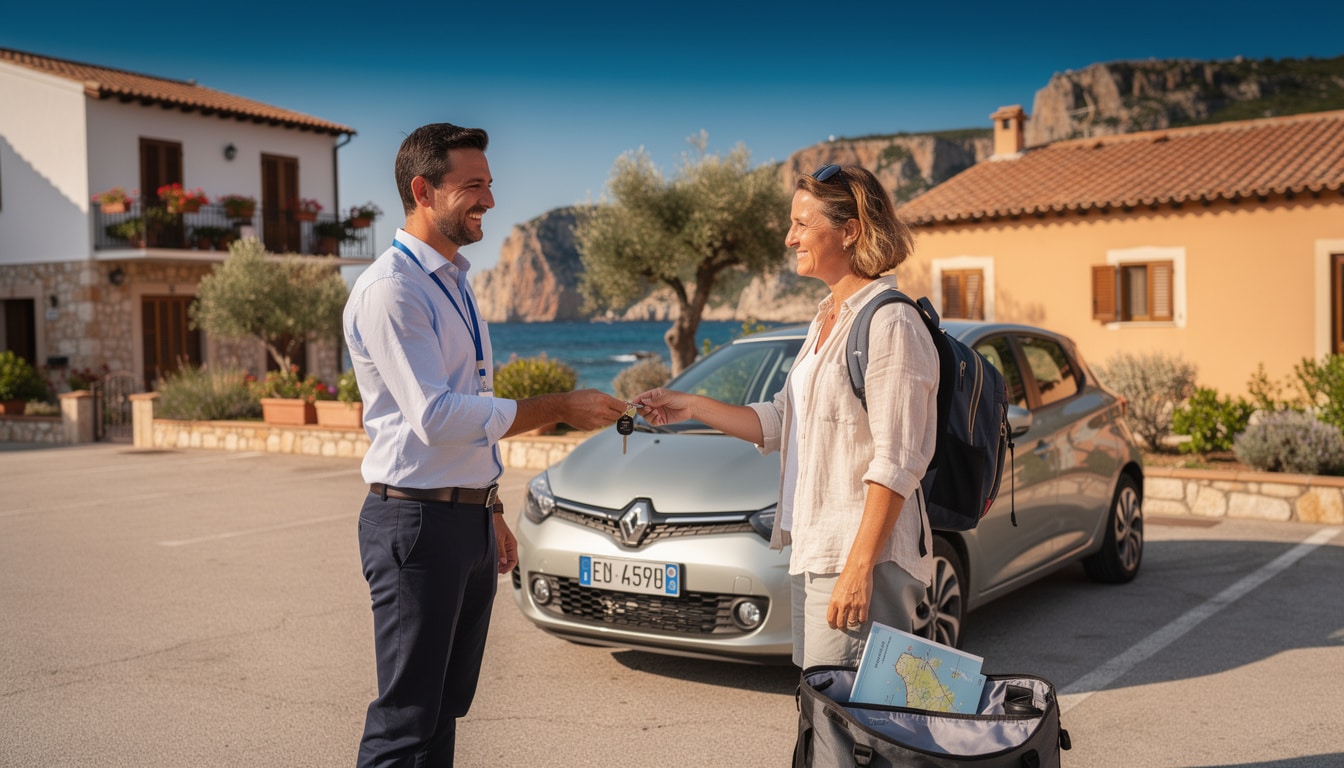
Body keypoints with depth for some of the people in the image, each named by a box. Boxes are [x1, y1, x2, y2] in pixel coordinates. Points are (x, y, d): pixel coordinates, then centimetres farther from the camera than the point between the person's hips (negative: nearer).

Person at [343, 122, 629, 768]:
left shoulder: (456, 283, 15)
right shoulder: (389, 289, -14)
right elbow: (437, 417, -23)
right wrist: (560, 409, -18)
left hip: (471, 517, 9)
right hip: (418, 520, -9)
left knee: (447, 705, 15)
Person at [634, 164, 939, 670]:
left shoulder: (890, 325, -14)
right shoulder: (827, 320, 16)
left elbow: (897, 464, -19)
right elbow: (780, 423, 21)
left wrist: (860, 566, -22)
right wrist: (691, 407, 16)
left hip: (861, 555, -9)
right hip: (813, 551, 9)